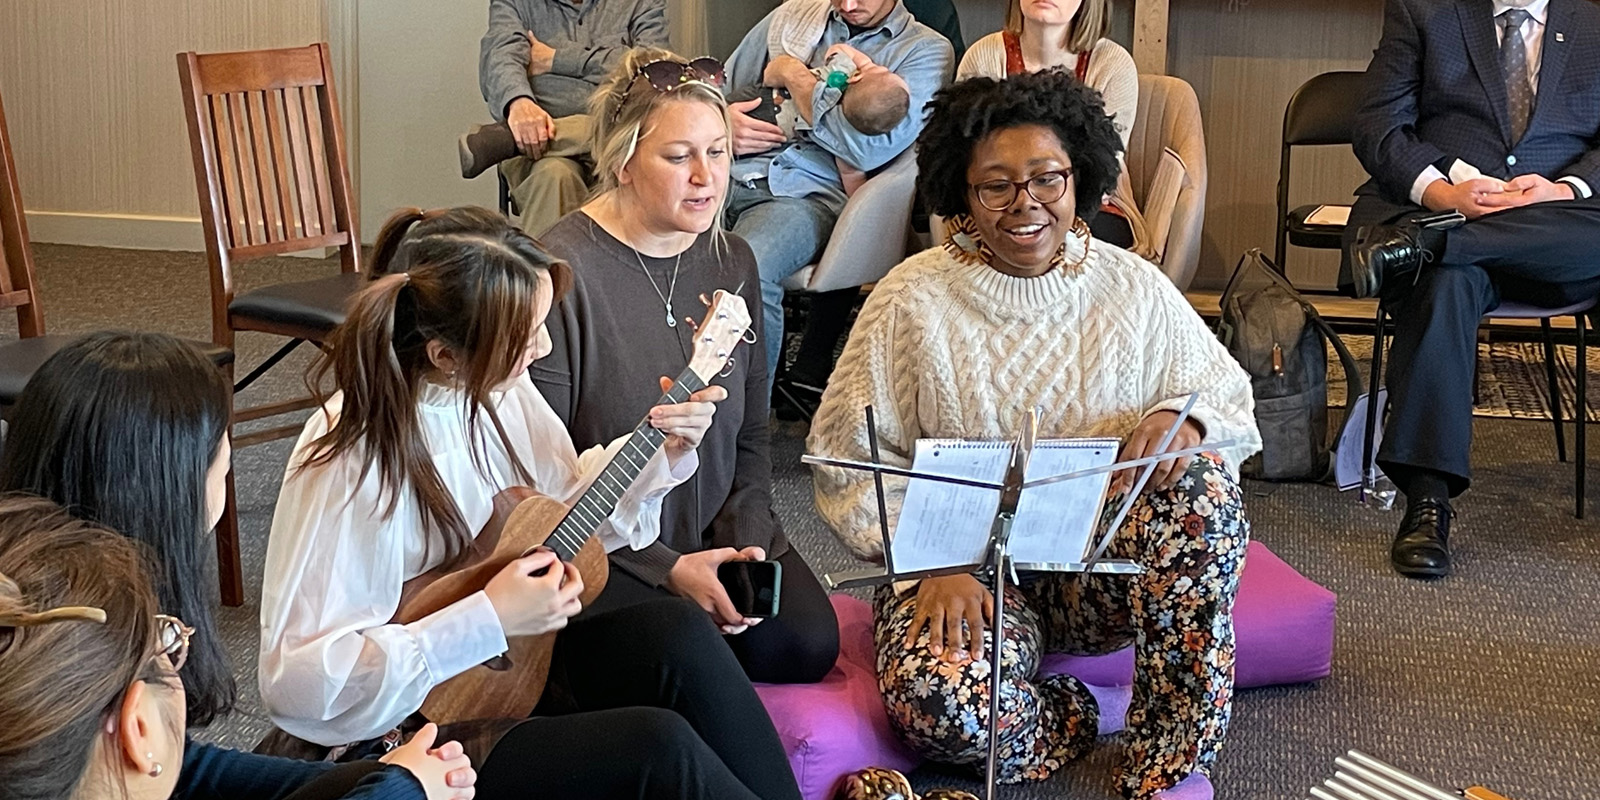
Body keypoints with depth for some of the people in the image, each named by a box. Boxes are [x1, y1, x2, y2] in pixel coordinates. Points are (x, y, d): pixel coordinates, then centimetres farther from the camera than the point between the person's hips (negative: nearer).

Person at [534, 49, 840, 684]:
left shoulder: (732, 262, 5)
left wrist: (745, 538, -7)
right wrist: (667, 568, -19)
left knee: (807, 644, -16)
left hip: (717, 534, 6)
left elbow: (751, 434, 11)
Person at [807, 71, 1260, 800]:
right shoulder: (913, 300, -3)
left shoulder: (1134, 289, 3)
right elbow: (852, 456, -5)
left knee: (1203, 475, -28)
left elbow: (1230, 402, 7)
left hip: (1107, 562, 2)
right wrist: (935, 565, -19)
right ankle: (1095, 712, 1)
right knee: (939, 707, -33)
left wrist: (1184, 420, -19)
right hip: (963, 568, -2)